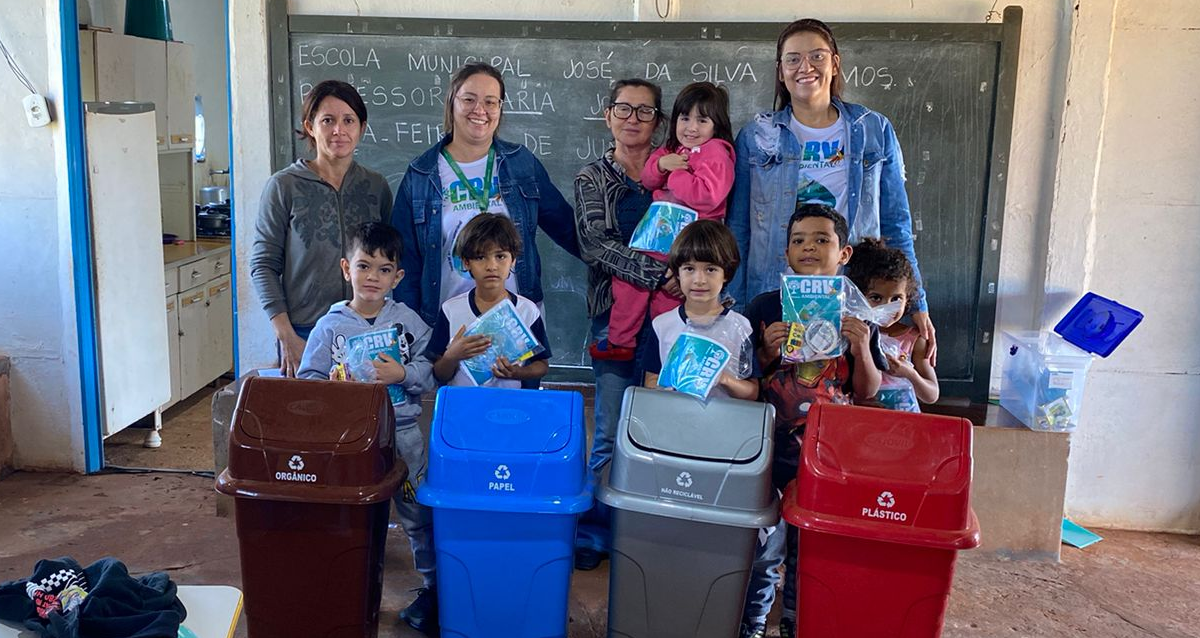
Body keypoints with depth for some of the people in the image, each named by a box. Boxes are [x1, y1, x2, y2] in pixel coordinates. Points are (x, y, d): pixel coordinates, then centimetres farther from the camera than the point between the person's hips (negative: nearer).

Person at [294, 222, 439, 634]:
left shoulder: (408, 321, 1)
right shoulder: (330, 326, 0)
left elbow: (429, 373, -2)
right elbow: (306, 380, 1)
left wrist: (402, 373, -20)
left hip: (402, 433, 0)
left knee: (419, 514, 6)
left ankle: (433, 586, 22)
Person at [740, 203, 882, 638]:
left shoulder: (856, 314, 2)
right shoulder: (765, 308, -1)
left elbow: (868, 391, 5)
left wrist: (862, 349, -13)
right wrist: (767, 352, -15)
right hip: (771, 449, -1)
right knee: (764, 545, 3)